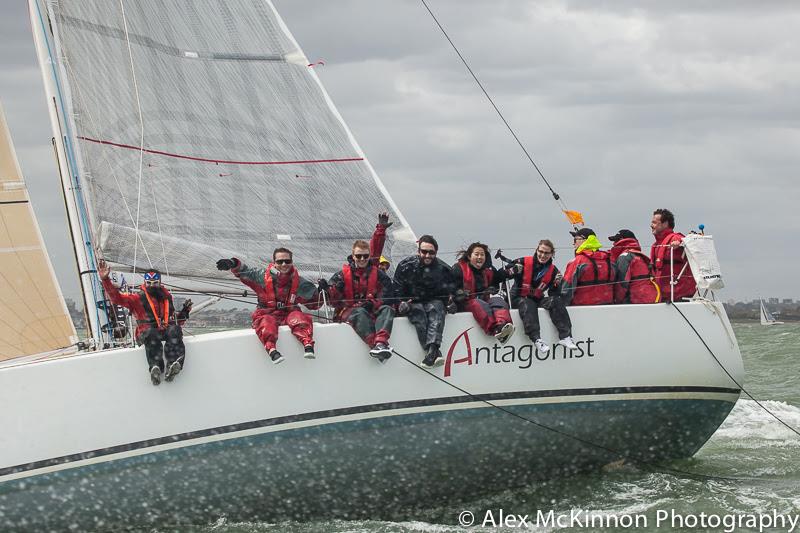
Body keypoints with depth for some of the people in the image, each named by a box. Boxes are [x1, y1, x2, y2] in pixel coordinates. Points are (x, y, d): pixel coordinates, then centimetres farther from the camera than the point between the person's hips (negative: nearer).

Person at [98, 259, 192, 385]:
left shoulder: (166, 298, 25)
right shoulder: (138, 298, 14)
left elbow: (176, 321, 31)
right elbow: (117, 298, 1)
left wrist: (184, 312, 13)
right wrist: (105, 279, -8)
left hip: (165, 331, 3)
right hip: (145, 332, -3)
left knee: (174, 330, -33)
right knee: (152, 333, -39)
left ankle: (171, 367, -53)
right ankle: (155, 368, -58)